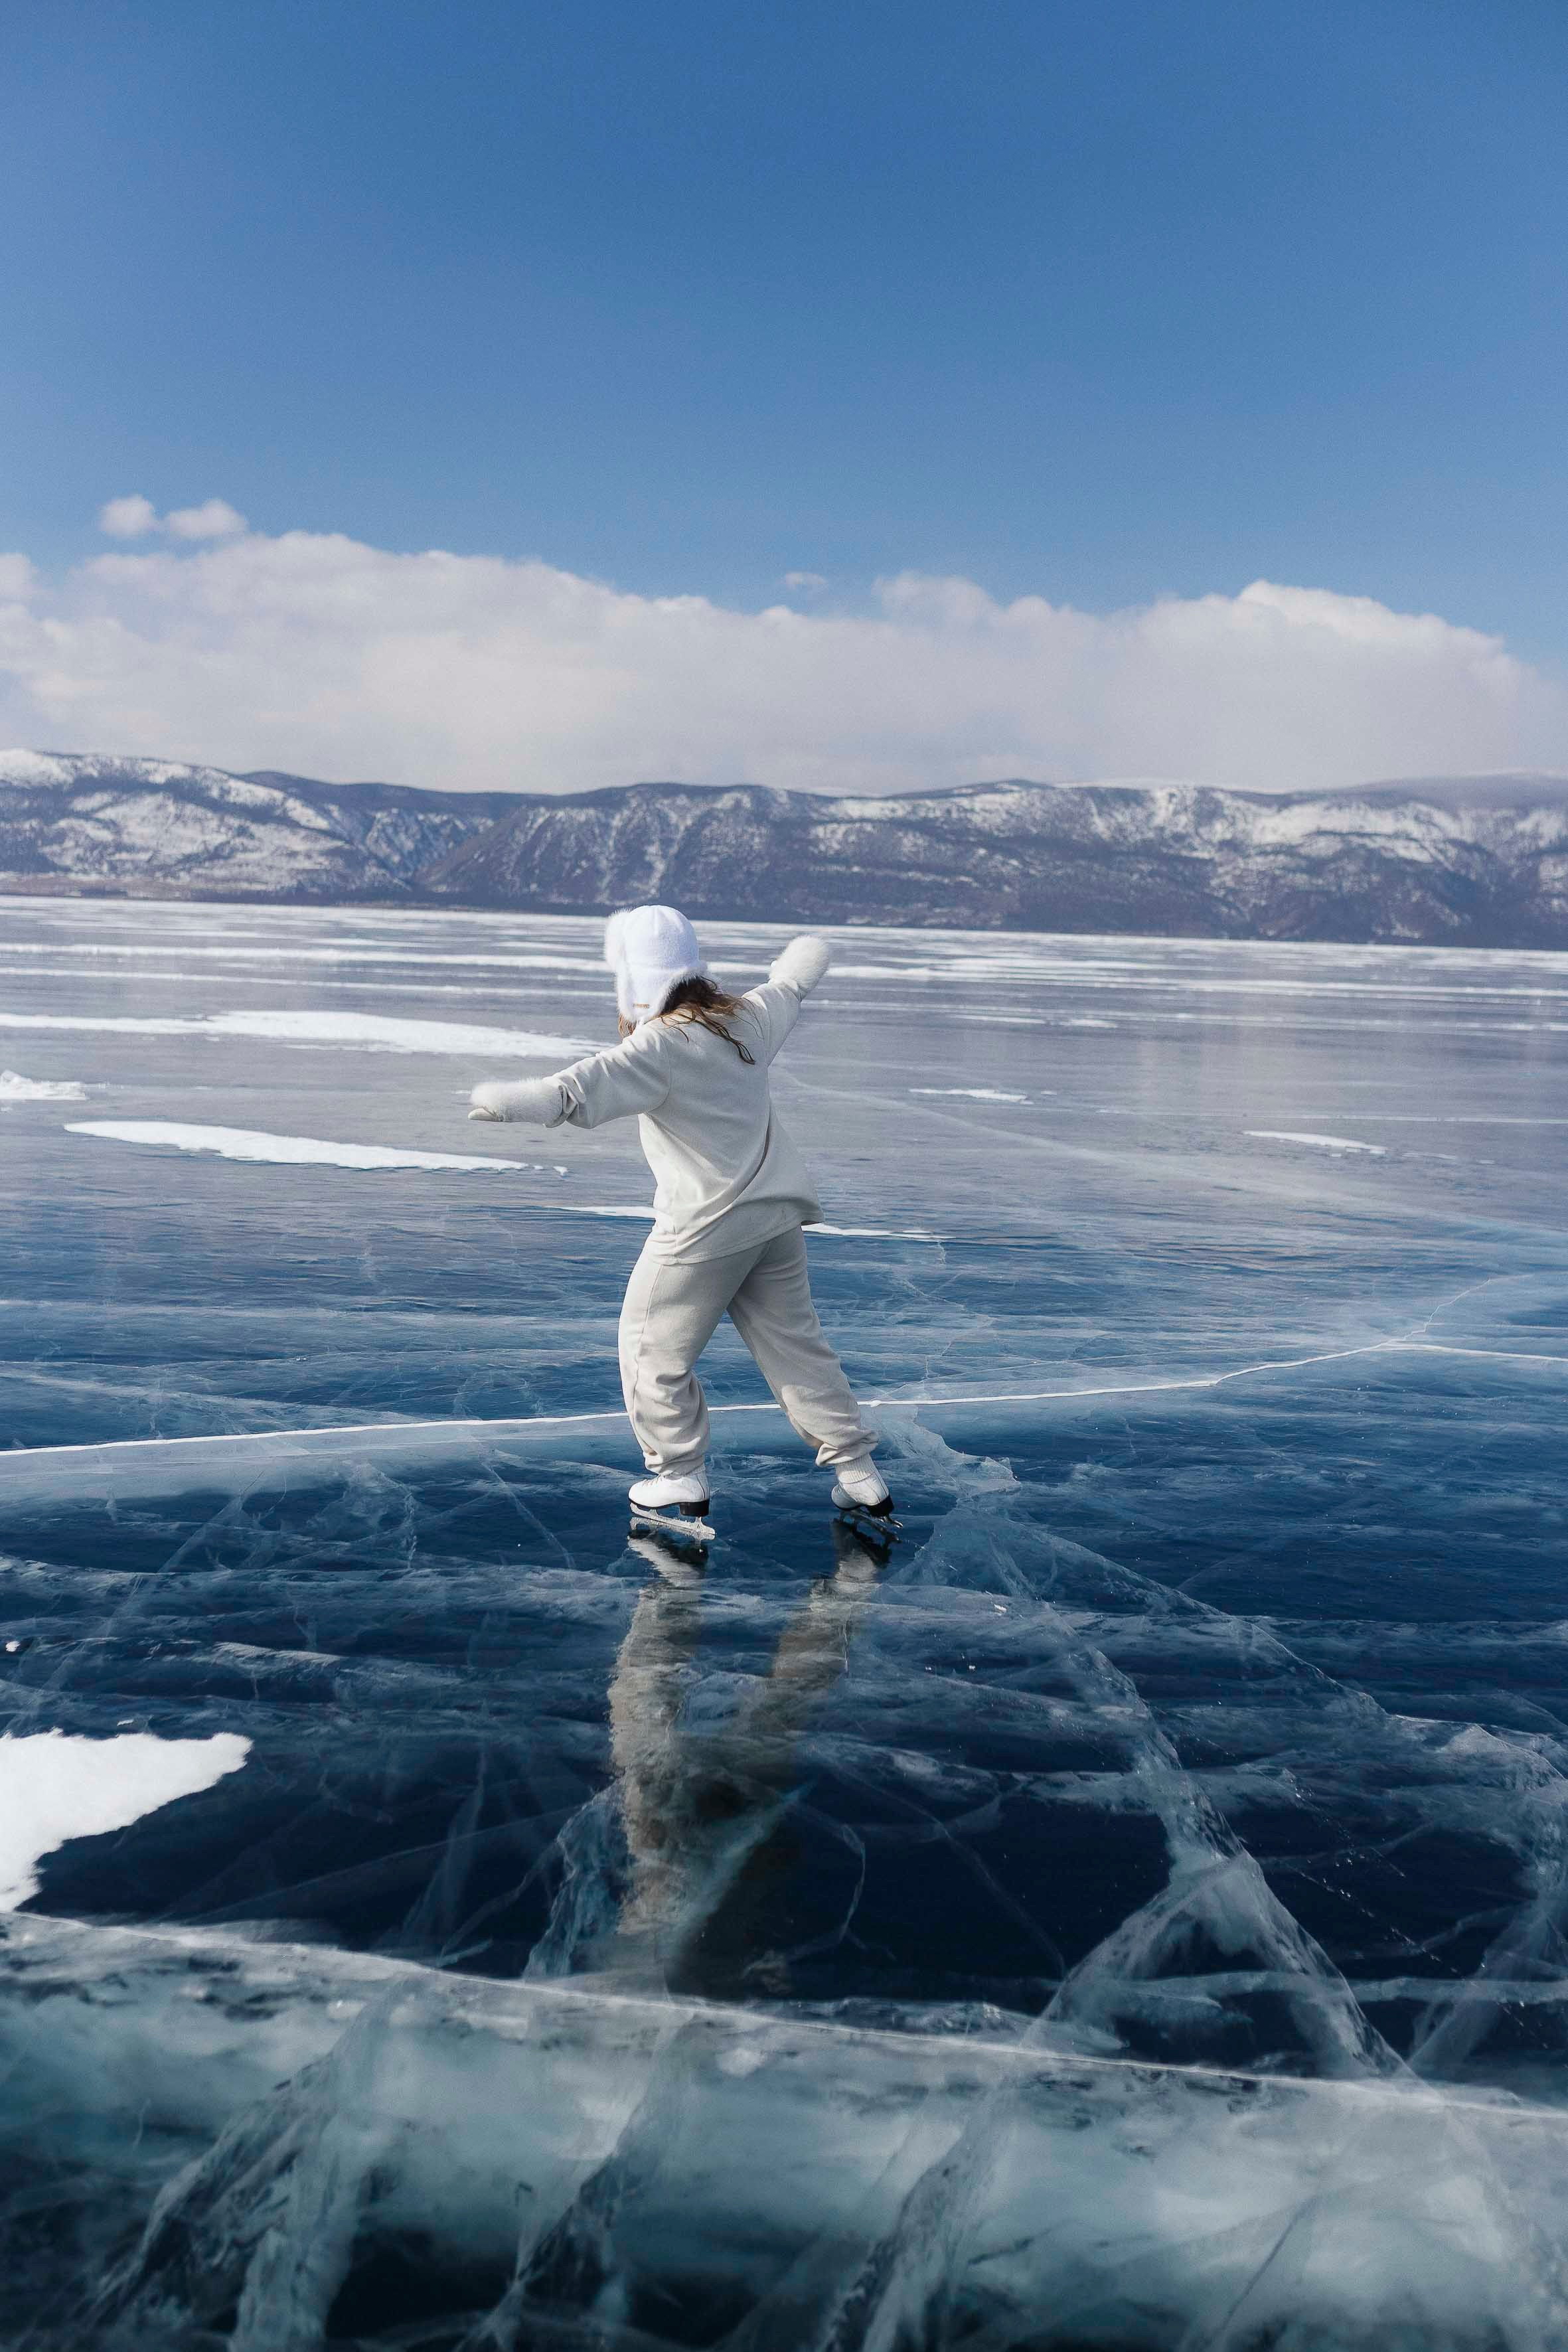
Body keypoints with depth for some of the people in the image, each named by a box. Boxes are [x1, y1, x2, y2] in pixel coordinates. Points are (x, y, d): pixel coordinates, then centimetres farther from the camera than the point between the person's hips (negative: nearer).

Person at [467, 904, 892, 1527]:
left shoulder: (662, 1045, -18)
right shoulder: (747, 1018, 6)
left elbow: (585, 1090, -32)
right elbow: (791, 984, 28)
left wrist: (507, 1099, -40)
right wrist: (807, 955, 50)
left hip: (707, 1225, -8)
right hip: (777, 1213, 8)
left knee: (655, 1348, 10)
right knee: (793, 1345, 16)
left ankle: (682, 1477, 16)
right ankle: (859, 1475, 18)